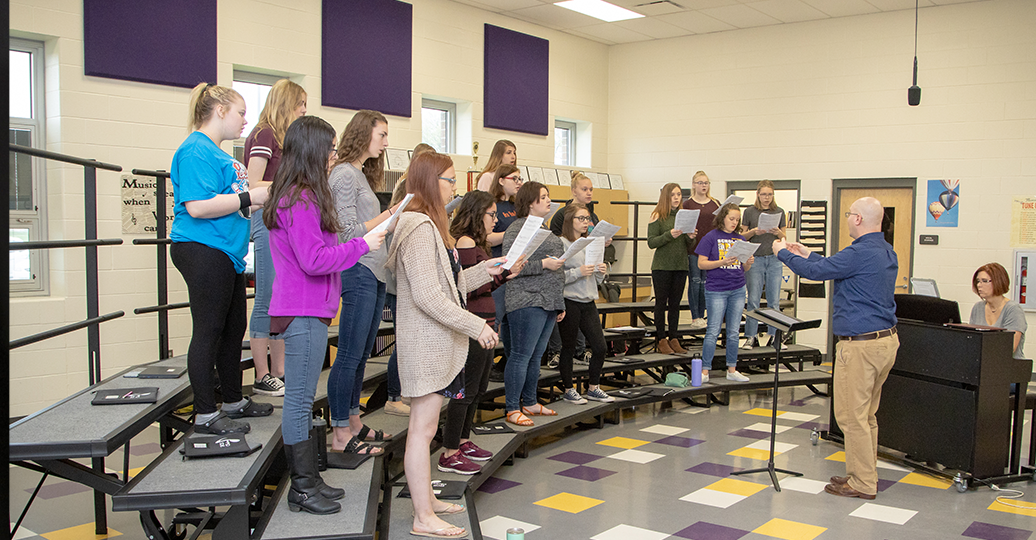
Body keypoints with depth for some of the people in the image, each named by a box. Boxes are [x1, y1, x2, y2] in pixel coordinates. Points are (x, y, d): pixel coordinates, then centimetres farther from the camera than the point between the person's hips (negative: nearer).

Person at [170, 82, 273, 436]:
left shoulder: (214, 152, 19)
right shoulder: (196, 151, -13)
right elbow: (197, 206, -24)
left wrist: (260, 197, 15)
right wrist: (249, 198, -18)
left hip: (226, 253, 11)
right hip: (203, 251, -11)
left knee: (234, 328, 16)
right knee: (209, 331, -5)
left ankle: (233, 401, 28)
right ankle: (205, 416, 3)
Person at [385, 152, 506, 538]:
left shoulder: (427, 225, 17)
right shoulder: (420, 228, -17)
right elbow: (427, 295, -23)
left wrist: (484, 271, 13)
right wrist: (475, 325, -22)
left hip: (436, 342, 11)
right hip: (426, 342, -11)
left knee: (425, 425, 17)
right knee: (423, 427, -5)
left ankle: (425, 498, 29)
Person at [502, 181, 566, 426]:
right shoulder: (517, 229, -9)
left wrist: (560, 303, 23)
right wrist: (543, 264, -18)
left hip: (549, 302, 9)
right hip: (527, 302, -9)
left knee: (536, 355, 13)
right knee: (521, 355, -5)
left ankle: (530, 402, 22)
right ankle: (512, 409, 1)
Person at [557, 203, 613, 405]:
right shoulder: (561, 243, -8)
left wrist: (601, 271, -1)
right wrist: (579, 272, -23)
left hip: (589, 303, 7)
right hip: (569, 303, -7)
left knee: (600, 347, 4)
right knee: (568, 348, 4)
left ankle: (593, 388, 20)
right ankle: (568, 390, 18)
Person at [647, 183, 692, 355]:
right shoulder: (658, 216, -4)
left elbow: (689, 244, 11)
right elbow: (651, 242, -10)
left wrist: (690, 236, -11)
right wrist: (669, 235, -23)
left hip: (680, 265, 4)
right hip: (662, 266, -4)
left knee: (675, 303, 9)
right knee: (661, 302, 2)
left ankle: (674, 338, 14)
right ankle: (661, 340, 8)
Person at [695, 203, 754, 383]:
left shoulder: (740, 239, 10)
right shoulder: (711, 237, -4)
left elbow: (744, 268, 14)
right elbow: (701, 263, -8)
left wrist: (749, 263, -8)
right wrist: (723, 262, -20)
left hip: (738, 290, 5)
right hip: (716, 290, -5)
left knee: (734, 332, 9)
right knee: (713, 332, -4)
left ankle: (732, 370, 17)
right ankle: (704, 371, 2)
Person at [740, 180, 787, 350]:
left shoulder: (779, 212, 8)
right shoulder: (750, 211, 3)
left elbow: (784, 237, 10)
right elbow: (742, 236, 5)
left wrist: (778, 233, -11)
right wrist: (753, 232, -14)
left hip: (774, 259, 2)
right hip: (755, 259, -2)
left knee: (774, 301, 3)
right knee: (753, 300, -2)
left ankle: (774, 336, 11)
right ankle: (751, 337, 4)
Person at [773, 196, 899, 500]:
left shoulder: (861, 253, -19)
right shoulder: (886, 252, 13)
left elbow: (815, 271, -14)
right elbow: (835, 268, 24)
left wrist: (783, 253, 3)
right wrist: (808, 254, 30)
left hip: (860, 344, -10)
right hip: (886, 340, 10)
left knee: (851, 415, -2)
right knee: (866, 415, 17)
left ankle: (862, 484, 5)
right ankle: (865, 476, 26)